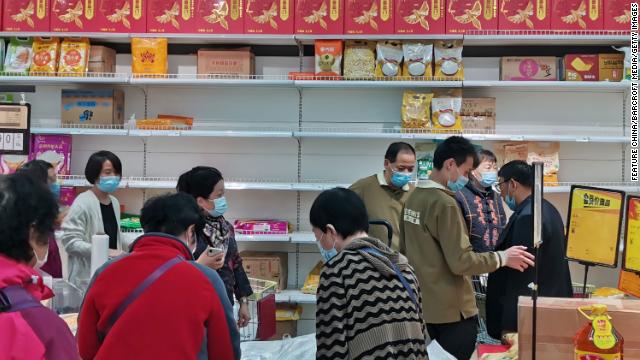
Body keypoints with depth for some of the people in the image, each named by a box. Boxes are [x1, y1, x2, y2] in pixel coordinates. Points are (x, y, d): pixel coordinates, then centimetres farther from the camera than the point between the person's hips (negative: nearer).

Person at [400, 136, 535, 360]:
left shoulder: (414, 197, 7)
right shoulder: (445, 204, -20)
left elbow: (405, 249, 16)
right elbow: (461, 262, -22)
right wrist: (502, 258, -11)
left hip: (423, 305, 9)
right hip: (450, 311, -9)